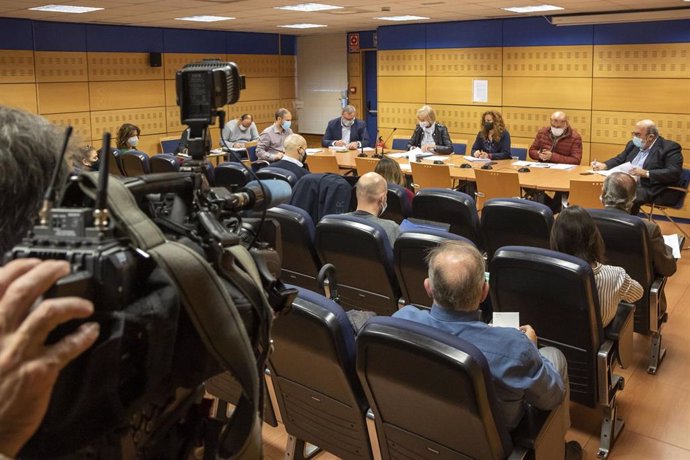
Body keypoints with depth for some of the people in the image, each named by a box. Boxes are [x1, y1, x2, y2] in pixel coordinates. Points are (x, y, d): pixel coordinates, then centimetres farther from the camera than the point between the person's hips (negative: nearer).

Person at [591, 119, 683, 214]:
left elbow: (674, 173, -14)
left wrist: (646, 173, -22)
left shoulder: (670, 148, -4)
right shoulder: (633, 144, 16)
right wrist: (604, 165, 4)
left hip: (650, 189, -7)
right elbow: (619, 160, 26)